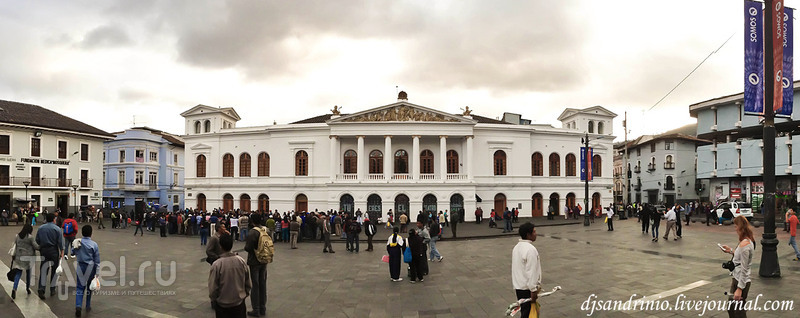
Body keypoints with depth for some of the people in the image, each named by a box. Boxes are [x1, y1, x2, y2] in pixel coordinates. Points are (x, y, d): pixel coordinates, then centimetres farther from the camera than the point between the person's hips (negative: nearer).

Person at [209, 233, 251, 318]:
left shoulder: (216, 265, -17)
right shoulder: (242, 262, -8)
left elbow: (212, 289, -11)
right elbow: (249, 285, 1)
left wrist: (213, 300, 8)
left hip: (222, 305, -2)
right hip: (239, 304, 2)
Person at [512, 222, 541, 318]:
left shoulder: (517, 247, 10)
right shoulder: (531, 249, -20)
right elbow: (531, 272, -22)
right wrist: (533, 290, -18)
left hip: (518, 286, 9)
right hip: (527, 289, -9)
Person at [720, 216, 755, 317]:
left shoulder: (744, 244, -22)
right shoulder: (749, 241, 7)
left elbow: (744, 269, -23)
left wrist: (739, 288, -22)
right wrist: (731, 251, 12)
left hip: (741, 281, -10)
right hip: (737, 279, 10)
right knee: (731, 309, 19)